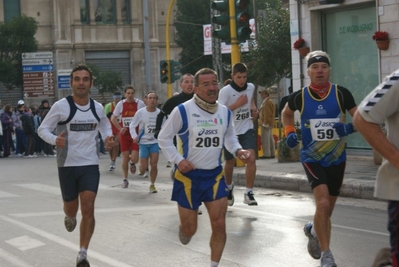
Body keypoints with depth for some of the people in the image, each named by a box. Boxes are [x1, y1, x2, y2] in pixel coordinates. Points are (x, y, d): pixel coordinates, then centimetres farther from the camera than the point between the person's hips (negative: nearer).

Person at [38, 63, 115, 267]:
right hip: (67, 165, -1)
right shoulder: (61, 106, -11)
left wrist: (108, 137, 2)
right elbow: (42, 128, -7)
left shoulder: (98, 108, 2)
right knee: (71, 208, 13)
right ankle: (69, 217, 53)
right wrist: (54, 139, -28)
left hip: (90, 165, 1)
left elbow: (105, 124, 23)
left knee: (88, 208, -11)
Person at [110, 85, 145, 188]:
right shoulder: (121, 104, 1)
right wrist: (120, 128, -3)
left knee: (134, 159, -10)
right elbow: (113, 118, 10)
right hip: (124, 134, 1)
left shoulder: (140, 103, -5)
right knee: (125, 158, 3)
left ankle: (132, 163, 28)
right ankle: (125, 179, 17)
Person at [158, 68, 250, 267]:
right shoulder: (182, 111, -14)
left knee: (219, 225, -4)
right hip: (188, 176, -3)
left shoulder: (225, 112, 2)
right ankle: (184, 230, 44)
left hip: (215, 175, 3)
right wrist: (178, 160, -17)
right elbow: (164, 138, -5)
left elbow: (229, 137, 17)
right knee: (190, 229, 6)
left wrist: (237, 150, -4)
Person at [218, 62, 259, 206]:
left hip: (247, 130, 3)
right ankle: (229, 187, 45)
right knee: (230, 162, 15)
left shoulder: (251, 87, 0)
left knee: (251, 158, -18)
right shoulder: (226, 91, -17)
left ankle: (248, 193, -10)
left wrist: (253, 107, 6)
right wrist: (238, 104, -24)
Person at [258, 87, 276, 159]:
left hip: (266, 124, -11)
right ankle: (272, 154, 16)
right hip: (268, 124, 11)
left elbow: (267, 114, -20)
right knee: (270, 139, 12)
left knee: (265, 138, -10)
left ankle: (267, 154, -11)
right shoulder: (265, 101, 19)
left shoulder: (268, 102, -15)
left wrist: (265, 123, -22)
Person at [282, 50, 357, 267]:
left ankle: (313, 229, 49)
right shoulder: (300, 96, -5)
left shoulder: (341, 93, -7)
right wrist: (289, 132, 0)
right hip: (312, 158, -2)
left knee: (327, 209, 15)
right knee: (322, 203, -23)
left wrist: (349, 127, -20)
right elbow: (287, 113, 17)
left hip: (336, 159, 2)